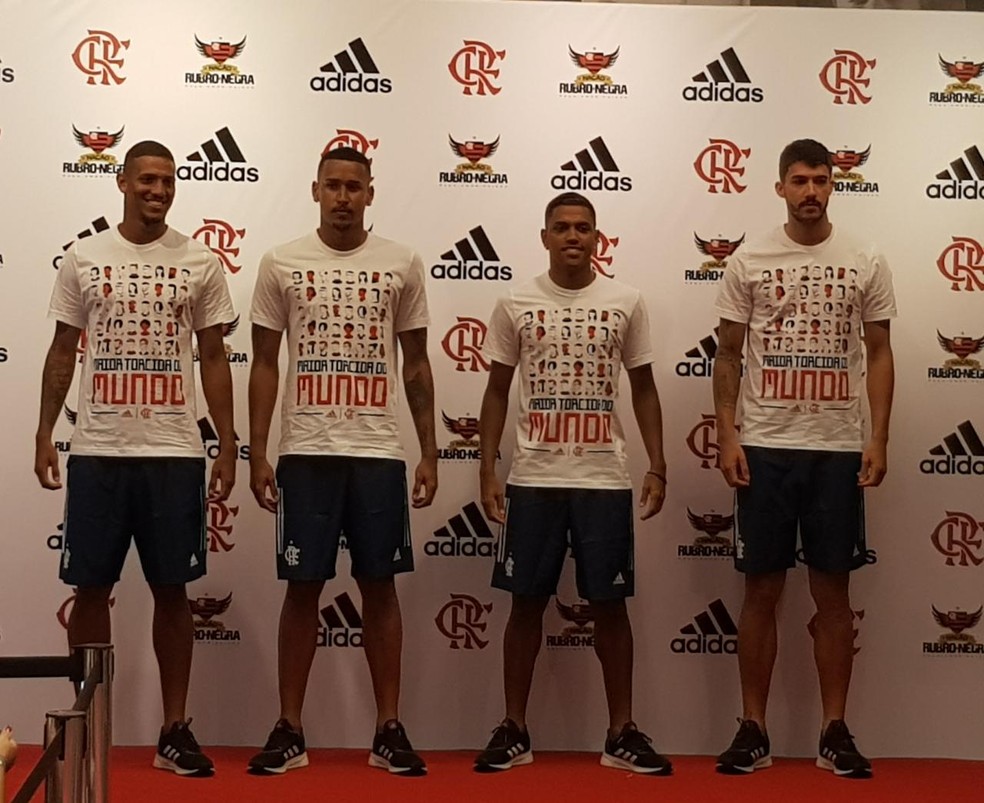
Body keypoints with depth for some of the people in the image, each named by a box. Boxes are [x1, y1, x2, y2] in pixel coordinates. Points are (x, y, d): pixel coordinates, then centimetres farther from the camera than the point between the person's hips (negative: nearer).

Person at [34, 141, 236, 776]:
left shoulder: (201, 263, 4)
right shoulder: (83, 258, 6)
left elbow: (214, 359, 5)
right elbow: (63, 351, 10)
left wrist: (228, 447, 0)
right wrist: (44, 434, 4)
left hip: (175, 453, -1)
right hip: (97, 451, 1)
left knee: (172, 589, 4)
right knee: (92, 587, 5)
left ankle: (175, 729, 13)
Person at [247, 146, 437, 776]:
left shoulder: (402, 265, 4)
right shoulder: (282, 264, 3)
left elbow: (417, 365, 8)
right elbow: (265, 364, 5)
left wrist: (429, 453, 4)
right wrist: (257, 454, 0)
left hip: (379, 452, 0)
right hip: (306, 451, 0)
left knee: (380, 585, 5)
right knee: (303, 587, 4)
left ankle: (389, 730, 13)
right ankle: (290, 730, 13)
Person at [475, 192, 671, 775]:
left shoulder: (626, 303, 3)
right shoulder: (516, 305, 2)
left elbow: (644, 389, 8)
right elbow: (498, 392, 7)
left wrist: (657, 468, 1)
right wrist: (488, 470, 0)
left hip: (606, 480, 0)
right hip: (533, 480, 0)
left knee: (610, 603, 5)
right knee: (527, 602, 6)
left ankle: (622, 732, 14)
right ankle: (515, 730, 16)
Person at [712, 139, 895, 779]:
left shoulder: (865, 262, 3)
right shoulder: (749, 261, 2)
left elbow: (879, 354, 5)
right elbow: (729, 355, 5)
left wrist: (879, 440, -3)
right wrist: (727, 437, -4)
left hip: (838, 450, 0)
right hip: (765, 448, 0)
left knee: (833, 590, 6)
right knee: (762, 589, 4)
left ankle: (835, 731, 14)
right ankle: (754, 729, 13)